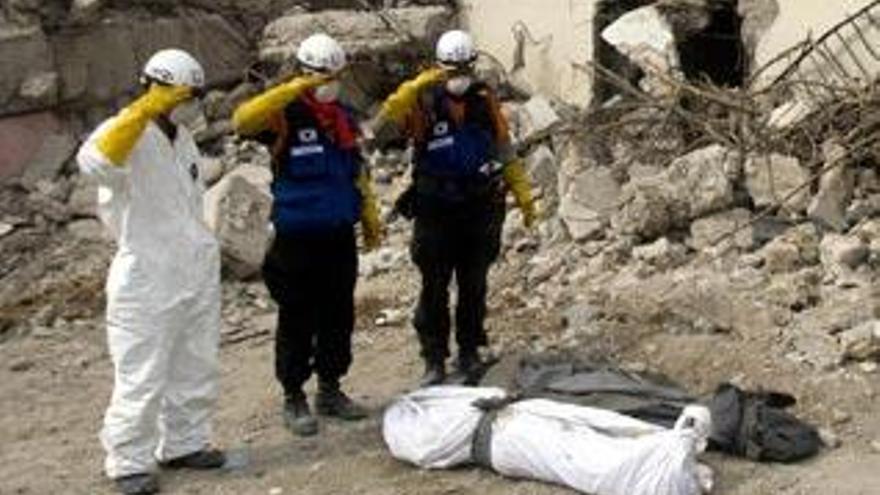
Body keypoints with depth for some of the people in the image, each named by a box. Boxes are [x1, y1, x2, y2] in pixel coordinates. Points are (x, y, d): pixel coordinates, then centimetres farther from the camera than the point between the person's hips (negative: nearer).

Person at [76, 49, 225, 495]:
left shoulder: (182, 137, 14)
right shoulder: (128, 134, -13)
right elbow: (94, 161, -38)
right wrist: (145, 109, -40)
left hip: (198, 273, 8)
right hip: (147, 278, -8)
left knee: (195, 368, 16)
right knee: (142, 378, -2)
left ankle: (184, 443, 30)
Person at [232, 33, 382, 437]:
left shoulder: (344, 118, 13)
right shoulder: (286, 116, -9)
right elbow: (243, 120, -30)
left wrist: (370, 216, 21)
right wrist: (292, 91, -34)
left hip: (340, 235, 6)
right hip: (297, 238, -6)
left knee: (339, 317, 13)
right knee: (297, 321, 2)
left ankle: (330, 390, 26)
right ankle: (294, 399, 13)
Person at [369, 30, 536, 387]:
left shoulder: (484, 100, 2)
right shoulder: (422, 103, -9)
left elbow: (505, 150, 12)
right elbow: (380, 132, -24)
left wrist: (523, 195, 10)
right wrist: (414, 88, -32)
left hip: (480, 209, 3)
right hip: (435, 213, -3)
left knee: (474, 286, 12)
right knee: (434, 289, 2)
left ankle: (470, 352, 26)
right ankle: (434, 360, 14)